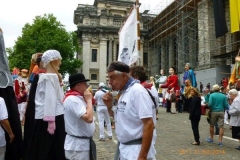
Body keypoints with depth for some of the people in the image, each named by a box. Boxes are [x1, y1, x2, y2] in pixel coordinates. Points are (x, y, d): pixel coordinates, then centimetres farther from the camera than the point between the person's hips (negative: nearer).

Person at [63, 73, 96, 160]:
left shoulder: (76, 98, 11)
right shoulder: (73, 99, -21)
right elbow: (89, 118, -30)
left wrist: (88, 100, 6)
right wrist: (89, 100, -18)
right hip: (77, 145, -10)